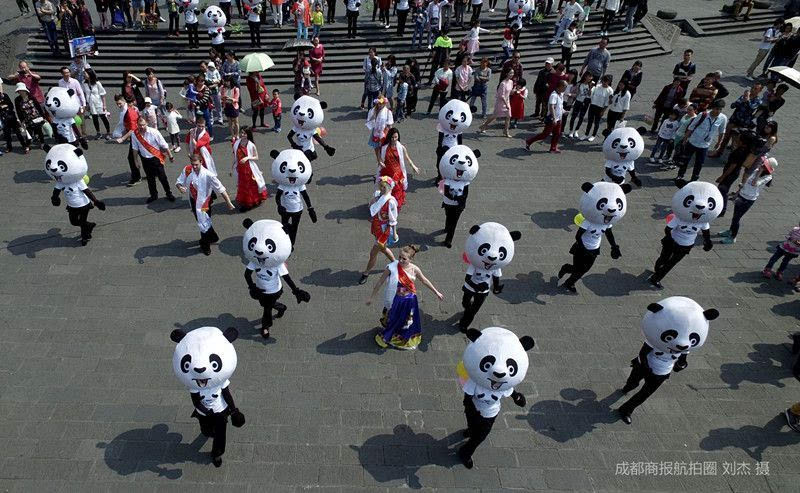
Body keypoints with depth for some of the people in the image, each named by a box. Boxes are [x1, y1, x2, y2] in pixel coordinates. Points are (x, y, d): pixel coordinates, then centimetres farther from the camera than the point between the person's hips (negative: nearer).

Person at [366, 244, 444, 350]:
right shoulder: (392, 268, -24)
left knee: (408, 323, 23)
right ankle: (386, 337, 48)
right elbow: (380, 282, -13)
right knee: (393, 321, 18)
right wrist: (371, 297, -6)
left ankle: (405, 338, 53)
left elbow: (424, 281, 2)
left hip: (409, 302, 3)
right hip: (396, 301, -3)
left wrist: (436, 292, 11)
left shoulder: (414, 269, -16)